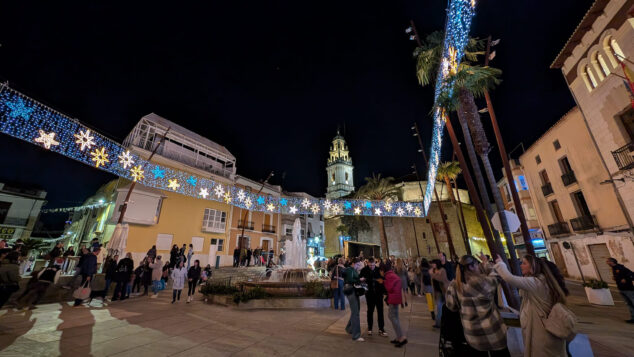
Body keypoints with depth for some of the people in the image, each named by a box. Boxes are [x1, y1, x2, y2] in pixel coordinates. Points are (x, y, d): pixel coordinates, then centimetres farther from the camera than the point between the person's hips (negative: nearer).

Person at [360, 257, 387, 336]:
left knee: (380, 311, 7)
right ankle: (369, 328, 28)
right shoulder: (364, 270, -11)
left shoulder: (379, 269, -10)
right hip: (369, 294, 0)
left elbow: (383, 279, -1)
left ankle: (381, 329, 20)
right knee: (370, 311, 13)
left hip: (378, 293, 0)